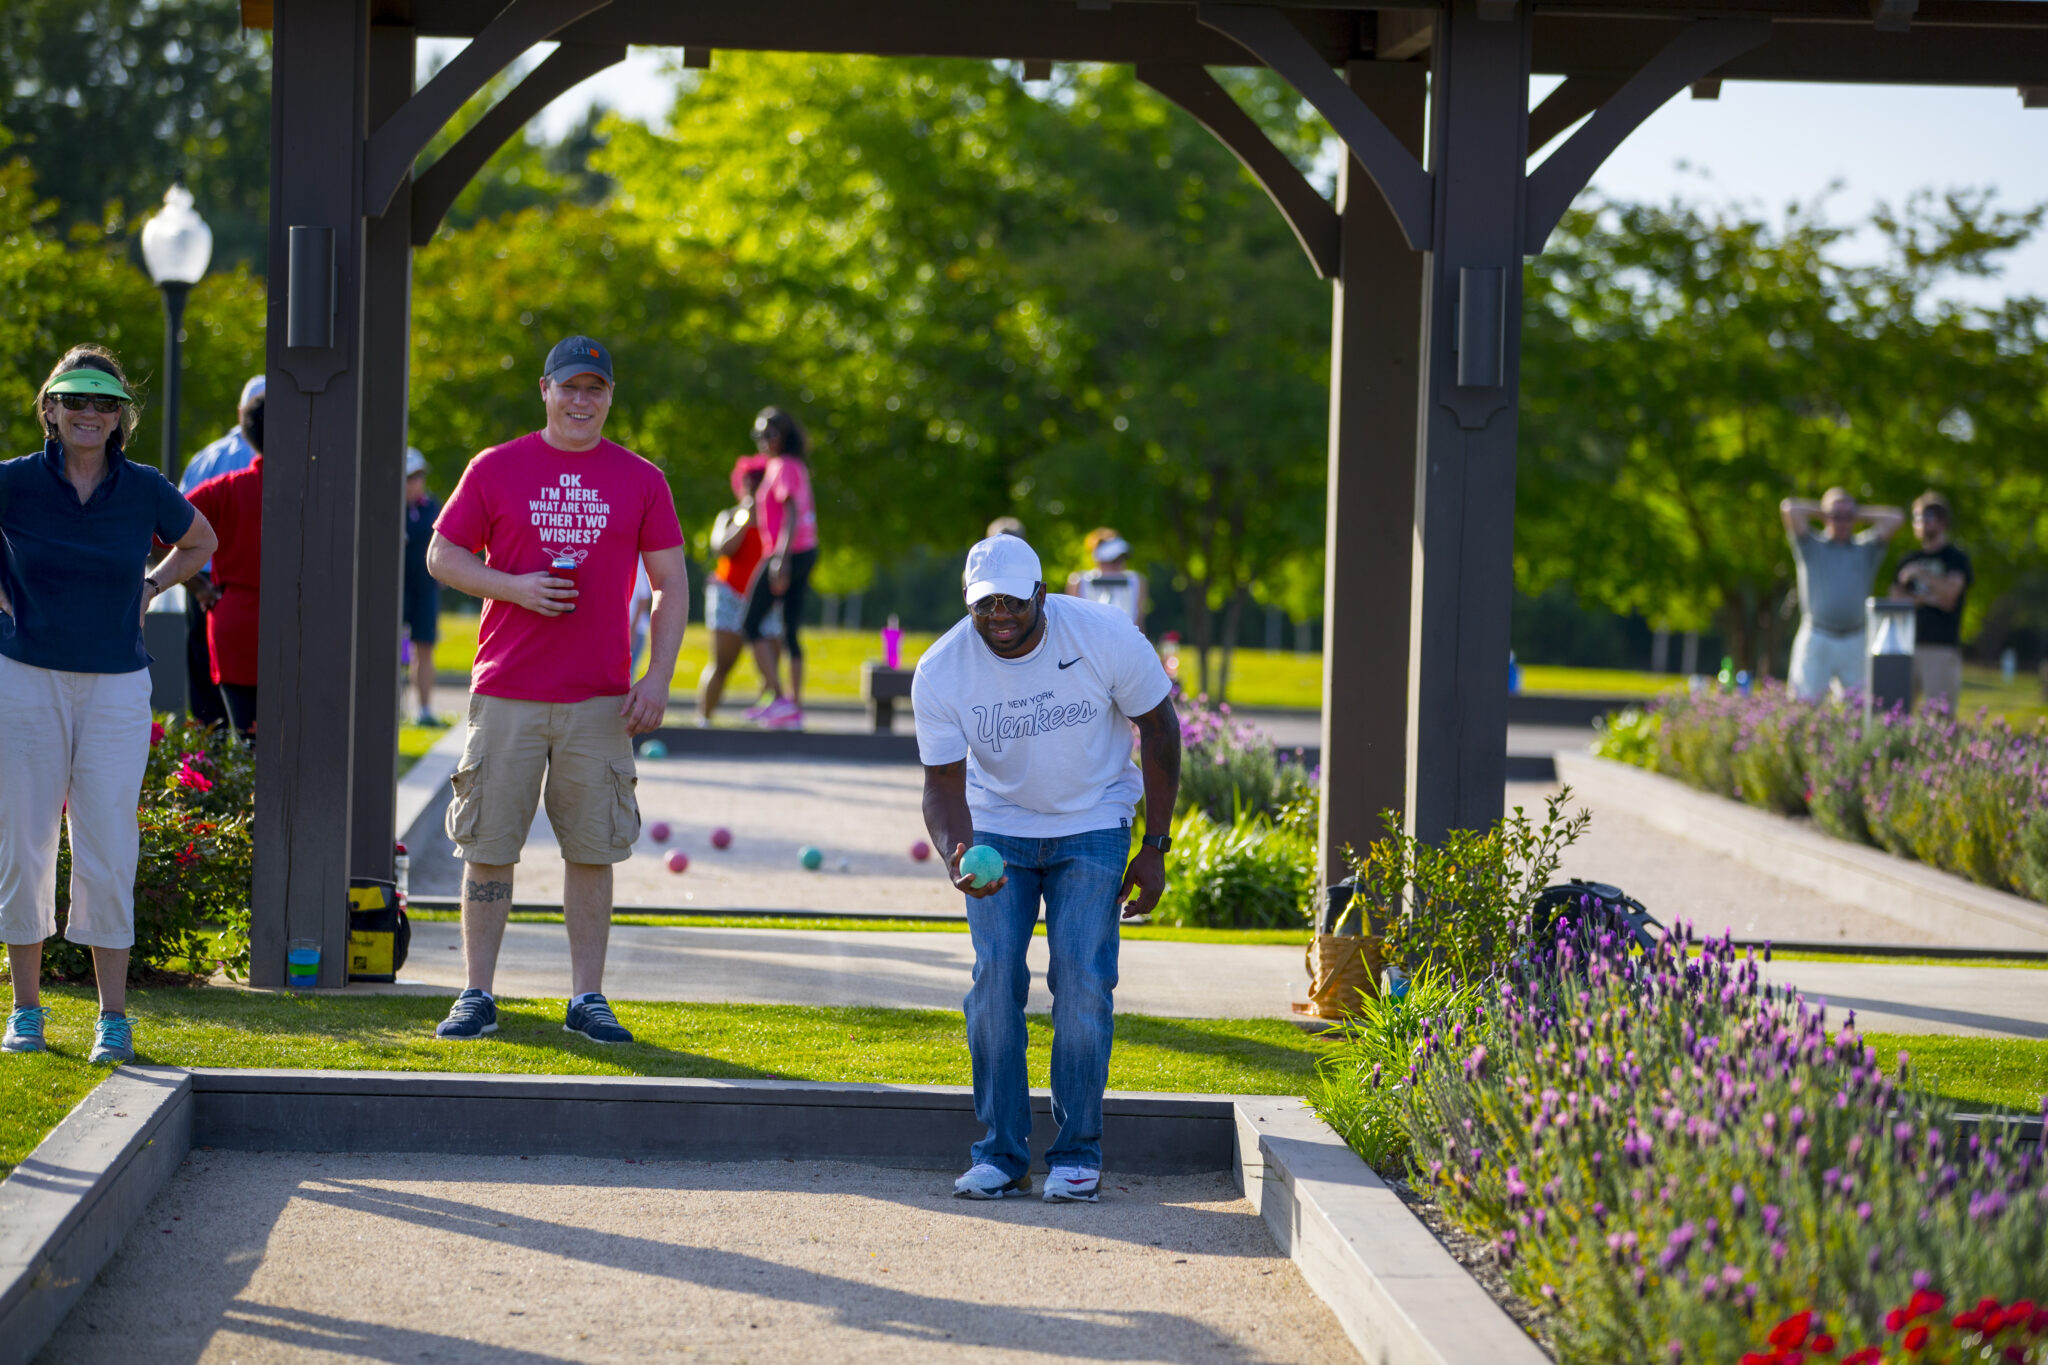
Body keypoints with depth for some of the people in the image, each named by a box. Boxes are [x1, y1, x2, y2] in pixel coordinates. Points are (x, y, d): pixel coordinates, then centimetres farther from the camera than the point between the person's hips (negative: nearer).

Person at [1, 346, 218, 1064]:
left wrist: (148, 588, 9)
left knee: (108, 851, -4)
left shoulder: (145, 490, 1)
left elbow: (199, 541, 21)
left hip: (115, 685, 1)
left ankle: (114, 1017, 3)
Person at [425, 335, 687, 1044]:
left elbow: (671, 585, 8)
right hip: (506, 693, -1)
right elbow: (442, 556, 7)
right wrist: (513, 587, -11)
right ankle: (477, 996, 7)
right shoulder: (495, 469, 5)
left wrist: (657, 679, -3)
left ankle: (587, 999, 8)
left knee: (592, 849, 2)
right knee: (488, 845, 0)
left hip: (600, 701, 1)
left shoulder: (640, 480, 7)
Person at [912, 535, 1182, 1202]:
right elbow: (943, 783, -14)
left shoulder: (1105, 635, -21)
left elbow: (1159, 728, -7)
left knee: (1083, 981, -11)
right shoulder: (939, 673, -19)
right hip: (997, 828, 1)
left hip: (1092, 828, -1)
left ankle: (1077, 1153, -1)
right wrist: (956, 857, -36)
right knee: (995, 977, -10)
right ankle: (999, 1154, -1)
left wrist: (1155, 847, -7)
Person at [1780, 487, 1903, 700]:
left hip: (1855, 642, 2)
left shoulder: (1865, 549, 15)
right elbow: (1790, 508, -3)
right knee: (1806, 701, -8)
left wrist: (1859, 513, 14)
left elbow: (1896, 518, 8)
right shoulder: (1812, 548, 8)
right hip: (1817, 640, -2)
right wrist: (1819, 512, 12)